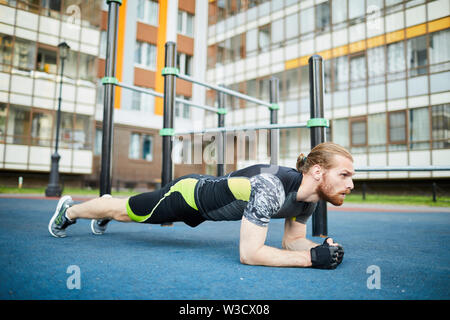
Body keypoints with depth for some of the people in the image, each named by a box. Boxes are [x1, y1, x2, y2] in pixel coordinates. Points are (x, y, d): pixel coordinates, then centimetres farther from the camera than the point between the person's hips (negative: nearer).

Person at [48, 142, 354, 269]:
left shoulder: (309, 197, -15)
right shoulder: (270, 187, -42)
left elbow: (292, 240, -4)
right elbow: (249, 253, -42)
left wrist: (320, 248, -24)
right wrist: (311, 258, -41)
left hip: (205, 192, 7)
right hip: (187, 192, -7)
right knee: (124, 212, 18)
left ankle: (109, 202, 64)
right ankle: (69, 210, 46)